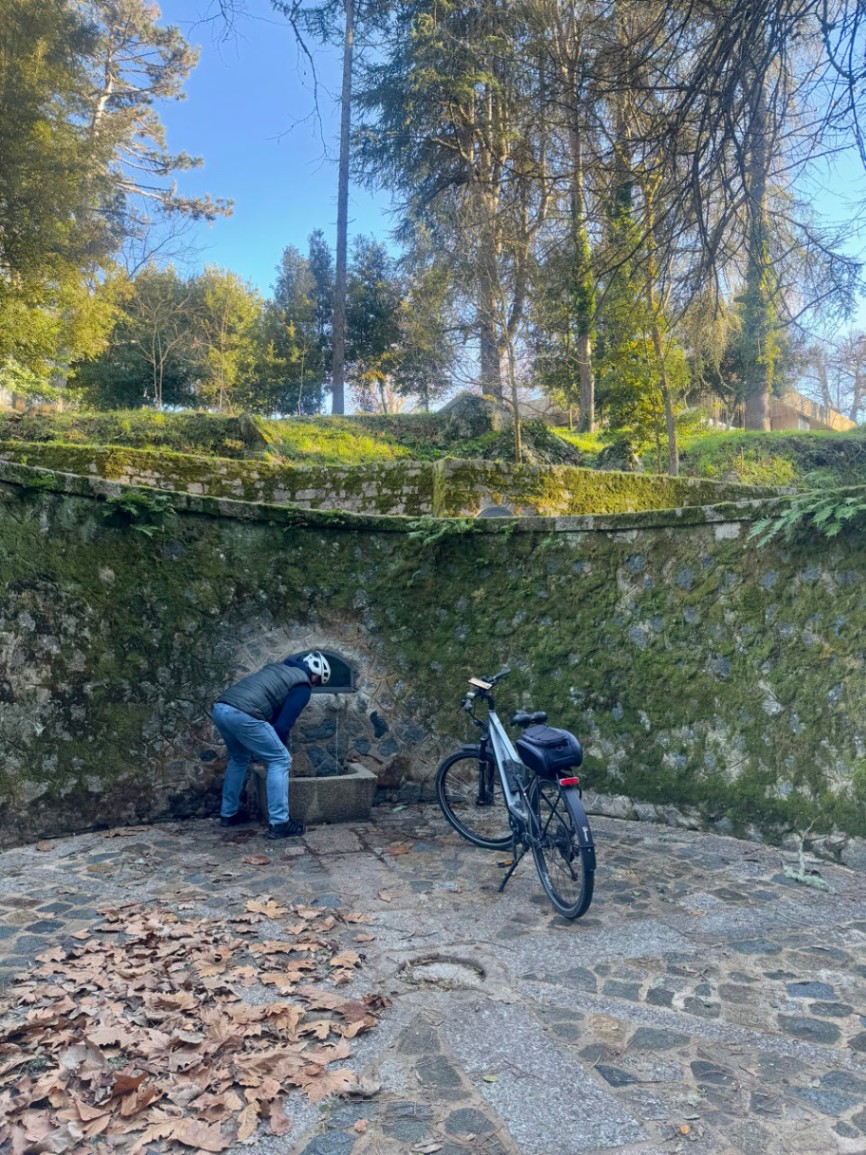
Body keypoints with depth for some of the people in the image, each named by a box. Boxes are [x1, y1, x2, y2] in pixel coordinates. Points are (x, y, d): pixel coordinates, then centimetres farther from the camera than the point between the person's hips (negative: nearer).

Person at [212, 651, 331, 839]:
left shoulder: (277, 667, 31)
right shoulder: (302, 685, 8)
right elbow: (284, 723, 1)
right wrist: (280, 750, 18)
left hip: (220, 708, 9)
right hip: (242, 714, -8)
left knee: (239, 759, 30)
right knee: (280, 761, 5)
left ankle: (228, 814, 36)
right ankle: (279, 823, 5)